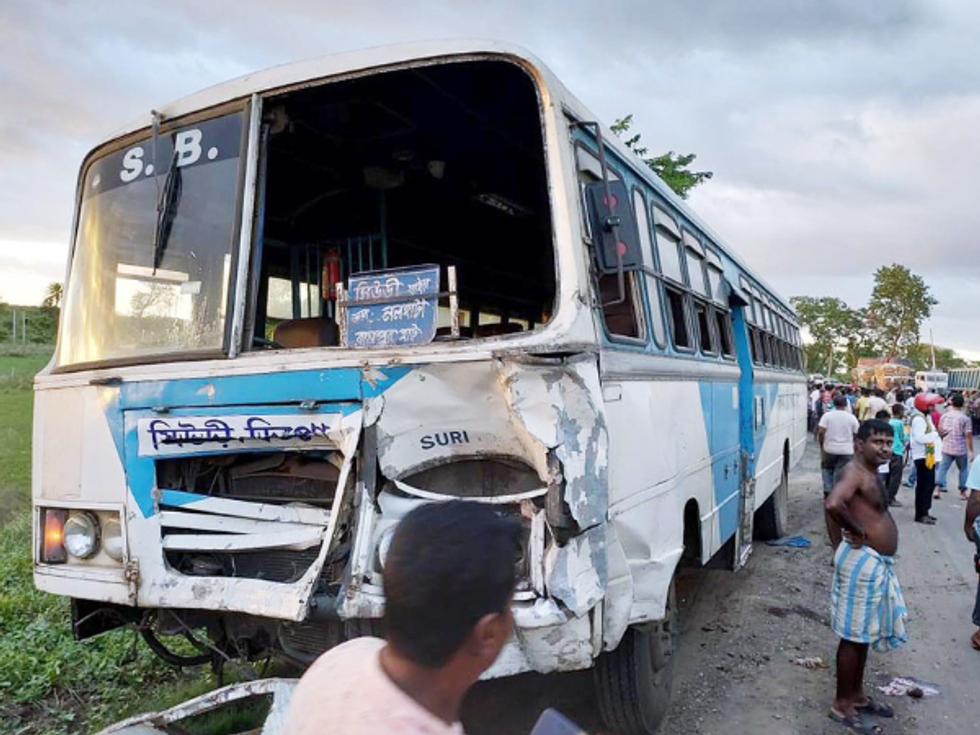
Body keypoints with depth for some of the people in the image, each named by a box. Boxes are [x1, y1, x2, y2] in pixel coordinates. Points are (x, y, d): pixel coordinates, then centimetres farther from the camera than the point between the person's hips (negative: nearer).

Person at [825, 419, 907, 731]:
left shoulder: (870, 473, 11)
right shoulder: (855, 471, -20)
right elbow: (832, 504, -38)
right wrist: (857, 532, -23)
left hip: (877, 562, 10)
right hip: (862, 561, -10)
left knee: (866, 633, 20)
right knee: (854, 636, 2)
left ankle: (857, 695, 35)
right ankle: (842, 705, 16)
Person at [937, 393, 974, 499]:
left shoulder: (944, 416, -1)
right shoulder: (965, 418, -12)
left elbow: (940, 431, 4)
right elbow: (968, 436, -12)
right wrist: (971, 451, -6)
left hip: (947, 448, 2)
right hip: (961, 449, -2)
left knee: (943, 468, 7)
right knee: (963, 470, 15)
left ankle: (937, 488, -3)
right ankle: (963, 492, 18)